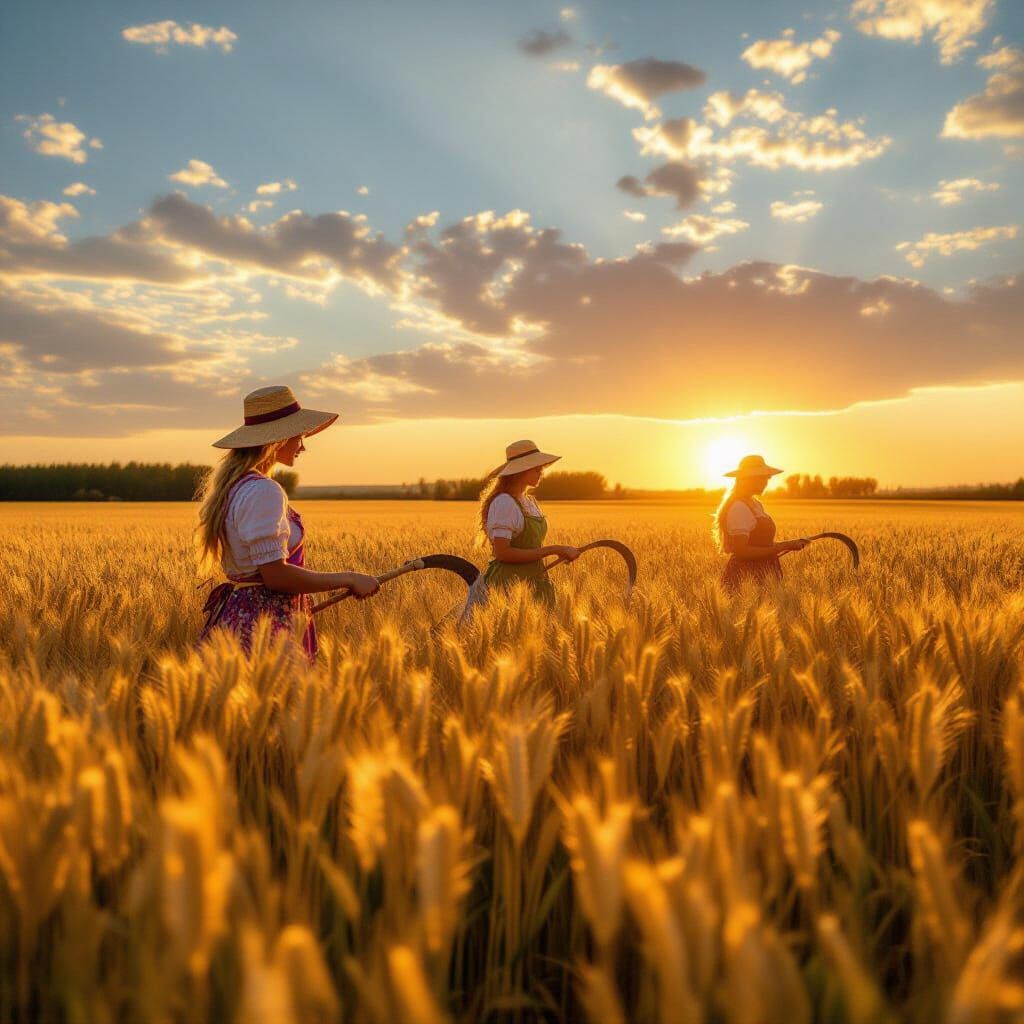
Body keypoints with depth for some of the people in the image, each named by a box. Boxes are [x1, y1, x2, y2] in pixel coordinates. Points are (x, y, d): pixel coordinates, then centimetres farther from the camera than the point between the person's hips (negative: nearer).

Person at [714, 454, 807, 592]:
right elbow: (741, 550, -23)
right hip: (745, 579, -9)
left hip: (761, 577, 9)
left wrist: (788, 544, 6)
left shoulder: (755, 503, 13)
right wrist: (782, 547, -20)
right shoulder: (739, 508, -17)